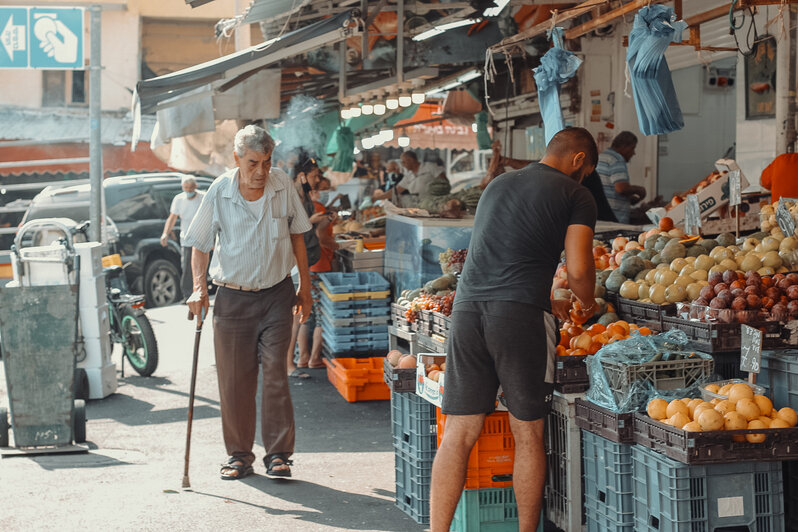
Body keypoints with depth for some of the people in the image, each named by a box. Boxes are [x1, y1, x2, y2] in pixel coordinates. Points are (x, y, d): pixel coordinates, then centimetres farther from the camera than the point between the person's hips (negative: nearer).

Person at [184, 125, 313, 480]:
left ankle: (278, 454, 2)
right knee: (234, 379, 3)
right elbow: (200, 244, 0)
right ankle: (240, 455, 14)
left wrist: (304, 287, 9)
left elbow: (296, 235, 8)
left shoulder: (283, 187, -4)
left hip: (277, 294, 0)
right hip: (233, 296, 0)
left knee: (275, 372, -5)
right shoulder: (219, 193, -9)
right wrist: (199, 287, -15)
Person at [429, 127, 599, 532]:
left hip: (467, 306, 5)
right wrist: (588, 304, 20)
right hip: (519, 313, -5)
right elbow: (577, 270, -2)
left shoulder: (497, 184, 26)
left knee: (459, 433, 4)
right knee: (528, 434, 7)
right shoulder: (576, 196, 7)